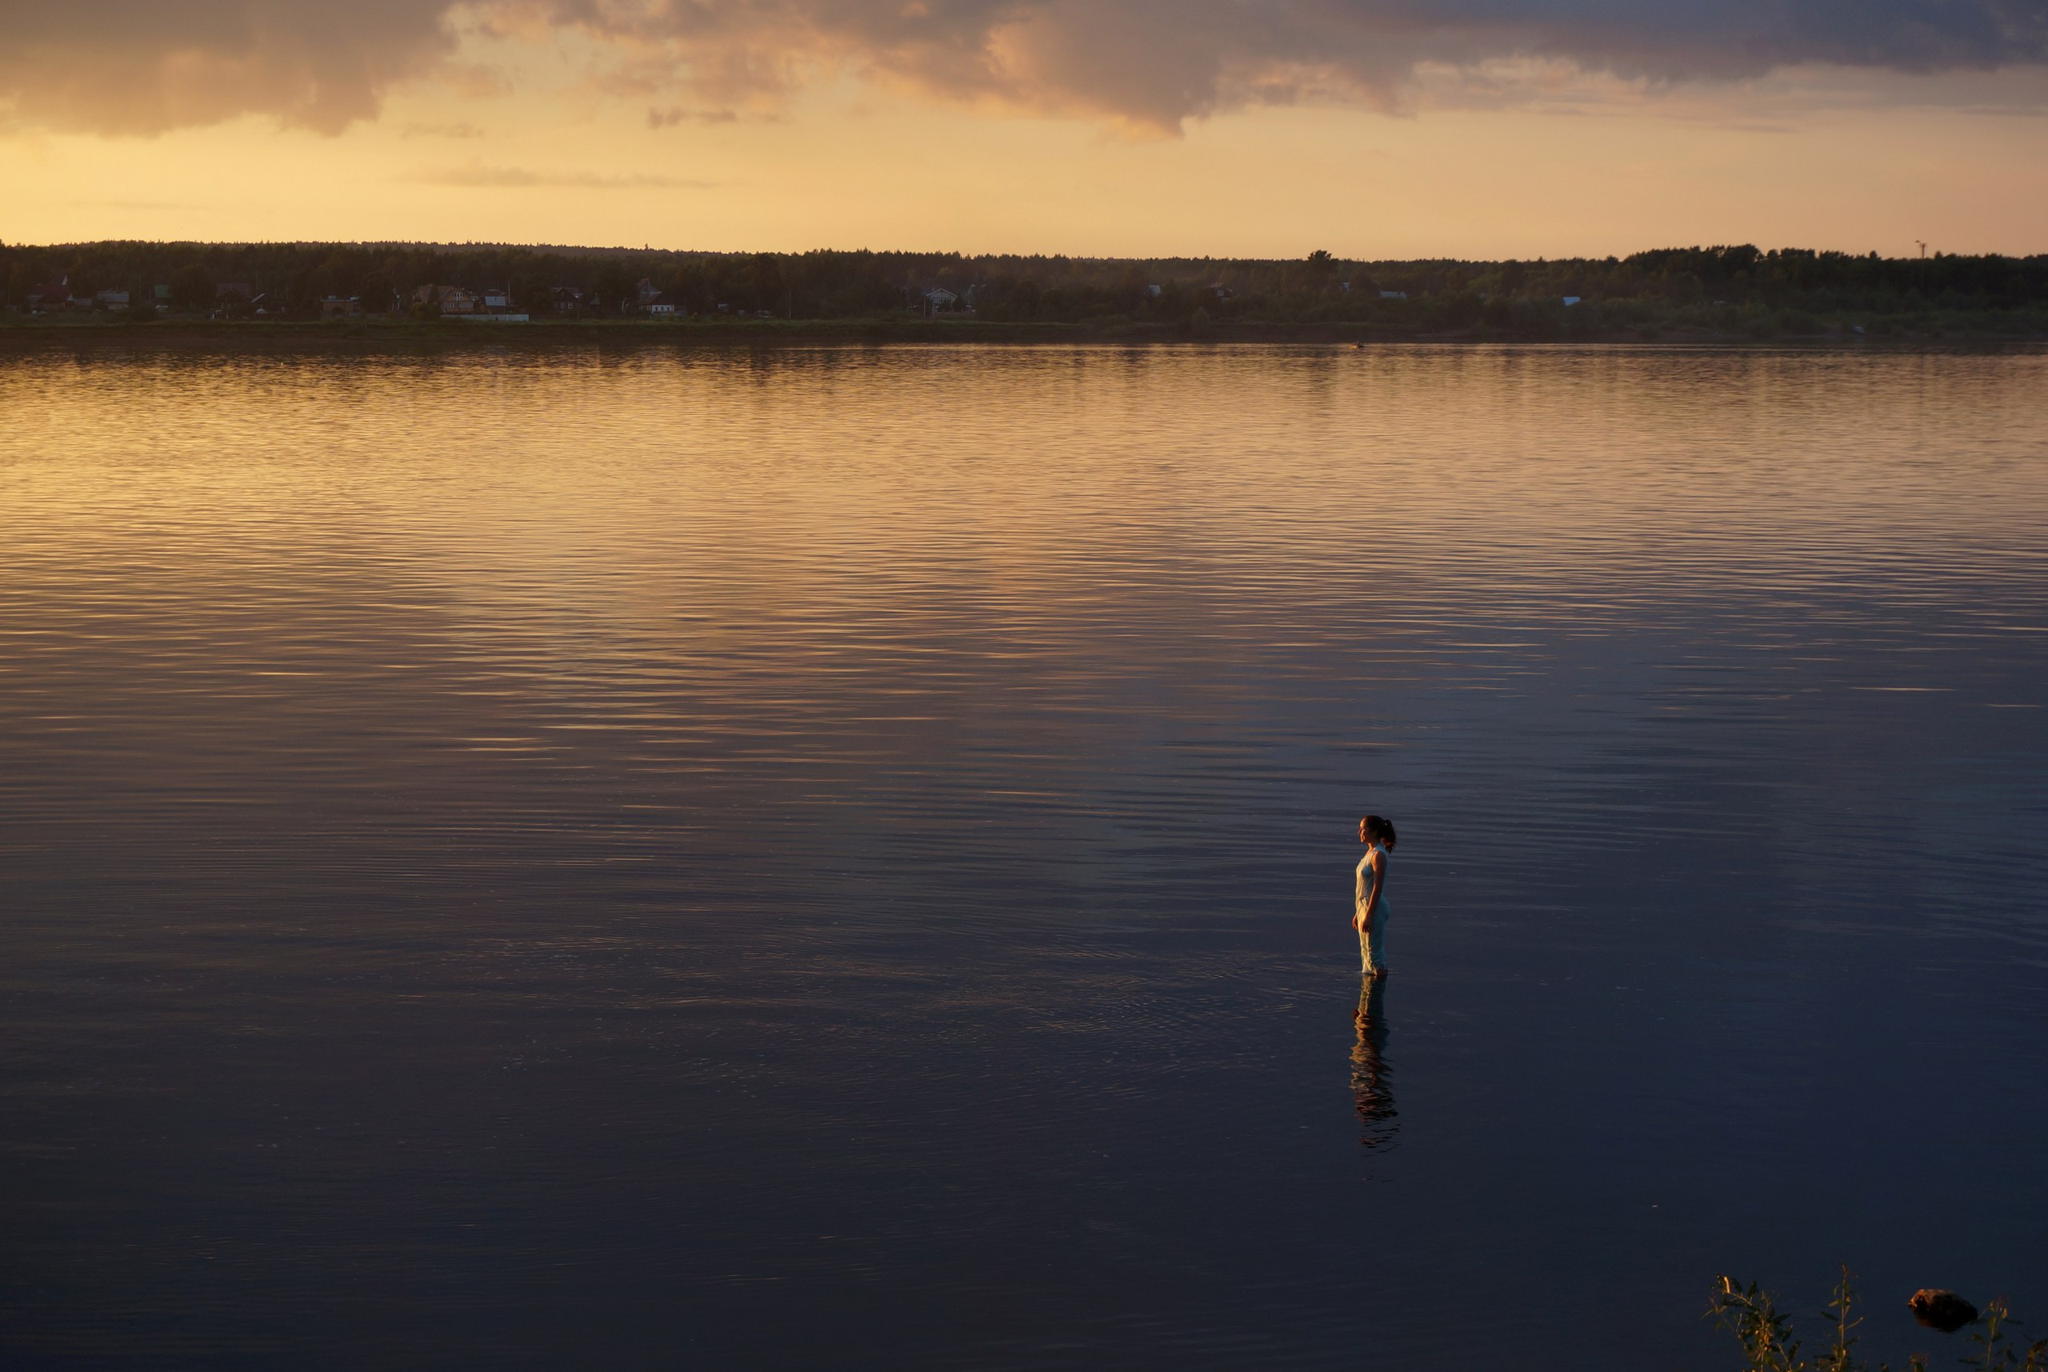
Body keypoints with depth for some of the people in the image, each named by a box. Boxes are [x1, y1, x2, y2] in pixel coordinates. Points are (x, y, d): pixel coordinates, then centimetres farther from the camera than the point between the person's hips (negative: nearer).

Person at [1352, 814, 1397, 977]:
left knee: (1374, 952, -5)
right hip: (1364, 907, 10)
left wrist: (1368, 915, -23)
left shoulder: (1378, 855, -16)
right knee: (1365, 952, 14)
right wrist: (1358, 913, 19)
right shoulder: (1370, 852, 13)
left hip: (1374, 908, -10)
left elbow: (1377, 888, -20)